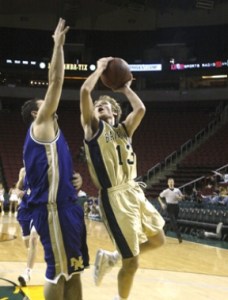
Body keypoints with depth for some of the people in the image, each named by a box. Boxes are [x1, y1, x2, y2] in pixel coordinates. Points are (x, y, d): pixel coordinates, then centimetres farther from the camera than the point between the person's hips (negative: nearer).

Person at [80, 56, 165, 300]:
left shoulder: (123, 129, 17)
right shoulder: (94, 127, 1)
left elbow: (140, 109, 3)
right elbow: (85, 91, -11)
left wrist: (125, 88, 16)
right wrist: (100, 68, 2)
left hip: (135, 191, 7)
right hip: (115, 197, -7)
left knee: (157, 240, 18)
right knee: (131, 263, -3)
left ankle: (109, 258, 30)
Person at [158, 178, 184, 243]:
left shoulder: (177, 190, 4)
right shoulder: (166, 191, -4)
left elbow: (182, 197, 14)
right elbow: (159, 197, 5)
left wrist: (179, 197, -8)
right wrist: (162, 203, -9)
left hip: (176, 206, 4)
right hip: (169, 207, -4)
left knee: (173, 221, 12)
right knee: (173, 222, -14)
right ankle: (179, 236, -16)